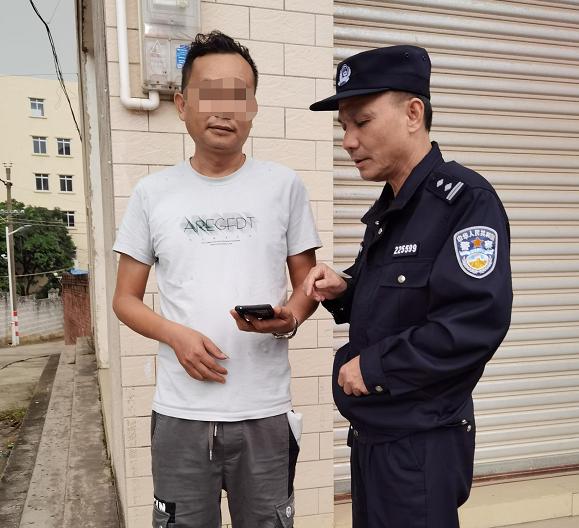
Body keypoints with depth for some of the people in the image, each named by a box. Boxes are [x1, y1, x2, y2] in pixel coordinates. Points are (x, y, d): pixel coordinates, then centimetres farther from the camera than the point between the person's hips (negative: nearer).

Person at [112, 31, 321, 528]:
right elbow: (126, 298, 5)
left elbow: (306, 282, 6)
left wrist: (290, 317, -16)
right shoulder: (152, 192, 1)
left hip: (266, 410, 0)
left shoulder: (283, 184, 0)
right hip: (181, 412, 1)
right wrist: (176, 335, -13)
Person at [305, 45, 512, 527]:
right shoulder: (386, 211, 10)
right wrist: (343, 292, -2)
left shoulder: (465, 199, -18)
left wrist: (374, 366, -20)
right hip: (373, 432, 9)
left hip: (421, 442, -8)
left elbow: (476, 320, -27)